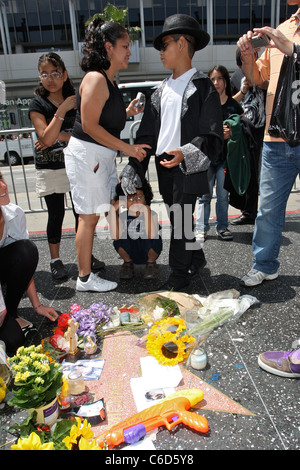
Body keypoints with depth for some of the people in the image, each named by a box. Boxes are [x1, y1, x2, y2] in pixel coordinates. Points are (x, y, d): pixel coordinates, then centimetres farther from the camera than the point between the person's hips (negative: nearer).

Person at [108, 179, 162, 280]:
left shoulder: (151, 214, -17)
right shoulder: (122, 217, -12)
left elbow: (151, 236, -37)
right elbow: (115, 237, -32)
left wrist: (146, 211, -44)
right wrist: (113, 210, -34)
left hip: (148, 252, -1)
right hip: (131, 253, 2)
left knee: (154, 240, -32)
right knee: (119, 239, -26)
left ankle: (151, 263, 0)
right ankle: (128, 263, 4)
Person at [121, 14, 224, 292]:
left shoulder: (203, 87, -4)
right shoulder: (161, 91, 15)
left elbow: (213, 137, -11)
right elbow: (146, 134, 13)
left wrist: (184, 155, -26)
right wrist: (133, 167, 5)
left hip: (188, 169, -6)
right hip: (163, 166, 7)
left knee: (181, 221, -3)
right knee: (178, 219, 14)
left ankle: (179, 275, 12)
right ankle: (196, 258, 34)